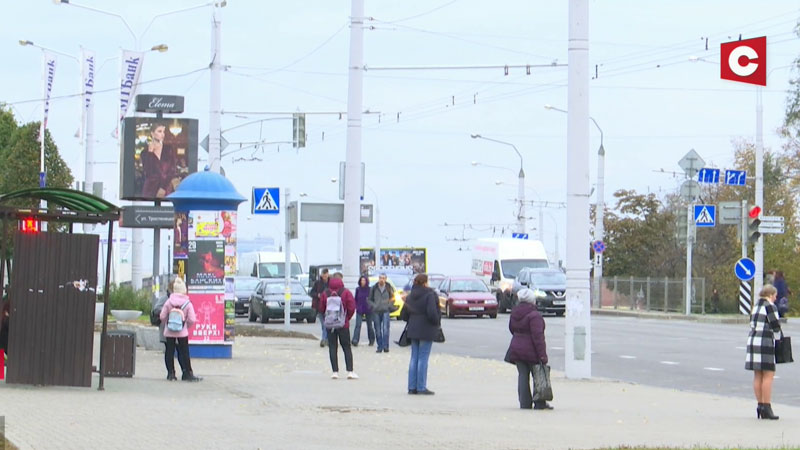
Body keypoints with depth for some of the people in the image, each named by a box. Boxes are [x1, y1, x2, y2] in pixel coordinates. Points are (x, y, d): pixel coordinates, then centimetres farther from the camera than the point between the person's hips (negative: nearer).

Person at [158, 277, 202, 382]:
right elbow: (192, 319, -9)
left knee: (169, 352, 9)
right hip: (182, 333, -1)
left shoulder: (168, 302, -6)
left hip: (169, 333, 1)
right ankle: (187, 374, 5)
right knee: (184, 353, 5)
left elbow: (162, 317, -3)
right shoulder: (188, 303, -9)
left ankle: (171, 373, 9)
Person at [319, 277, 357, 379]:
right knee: (346, 347, 5)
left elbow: (321, 308, 3)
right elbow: (352, 308, -7)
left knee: (332, 348, 5)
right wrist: (347, 318, 9)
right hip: (343, 325, -1)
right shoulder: (346, 293, -4)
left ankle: (335, 371, -2)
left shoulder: (325, 293, 1)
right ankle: (350, 371, -4)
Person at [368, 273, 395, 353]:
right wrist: (373, 306, -4)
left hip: (385, 311, -2)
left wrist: (389, 306, -2)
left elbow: (392, 298, 13)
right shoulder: (374, 288, 5)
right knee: (378, 331, 4)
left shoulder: (389, 288, 3)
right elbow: (369, 299, 11)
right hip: (376, 312, 2)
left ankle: (385, 346, -13)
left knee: (385, 329, -14)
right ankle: (380, 347, 11)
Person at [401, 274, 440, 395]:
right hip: (426, 330, -7)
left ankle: (412, 387, 11)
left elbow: (403, 314, 12)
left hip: (413, 330, 7)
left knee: (414, 358, 11)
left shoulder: (410, 296, 9)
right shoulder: (429, 295, -13)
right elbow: (432, 313, -23)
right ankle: (421, 387, -2)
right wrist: (437, 323, -6)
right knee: (423, 359, -3)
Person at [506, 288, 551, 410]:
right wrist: (542, 354, -20)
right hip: (531, 351, -6)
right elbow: (537, 336, -20)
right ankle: (540, 403, 5)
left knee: (522, 376, 9)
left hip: (516, 348, 6)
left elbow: (512, 329, 19)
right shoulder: (534, 315, -17)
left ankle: (525, 403, 6)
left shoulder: (514, 313, 6)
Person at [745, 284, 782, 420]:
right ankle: (766, 408, -10)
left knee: (758, 376, 10)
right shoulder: (770, 306, -9)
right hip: (765, 342, -9)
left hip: (752, 341, 9)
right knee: (768, 375, -6)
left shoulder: (756, 306, 16)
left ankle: (760, 405, 12)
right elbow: (775, 326, -12)